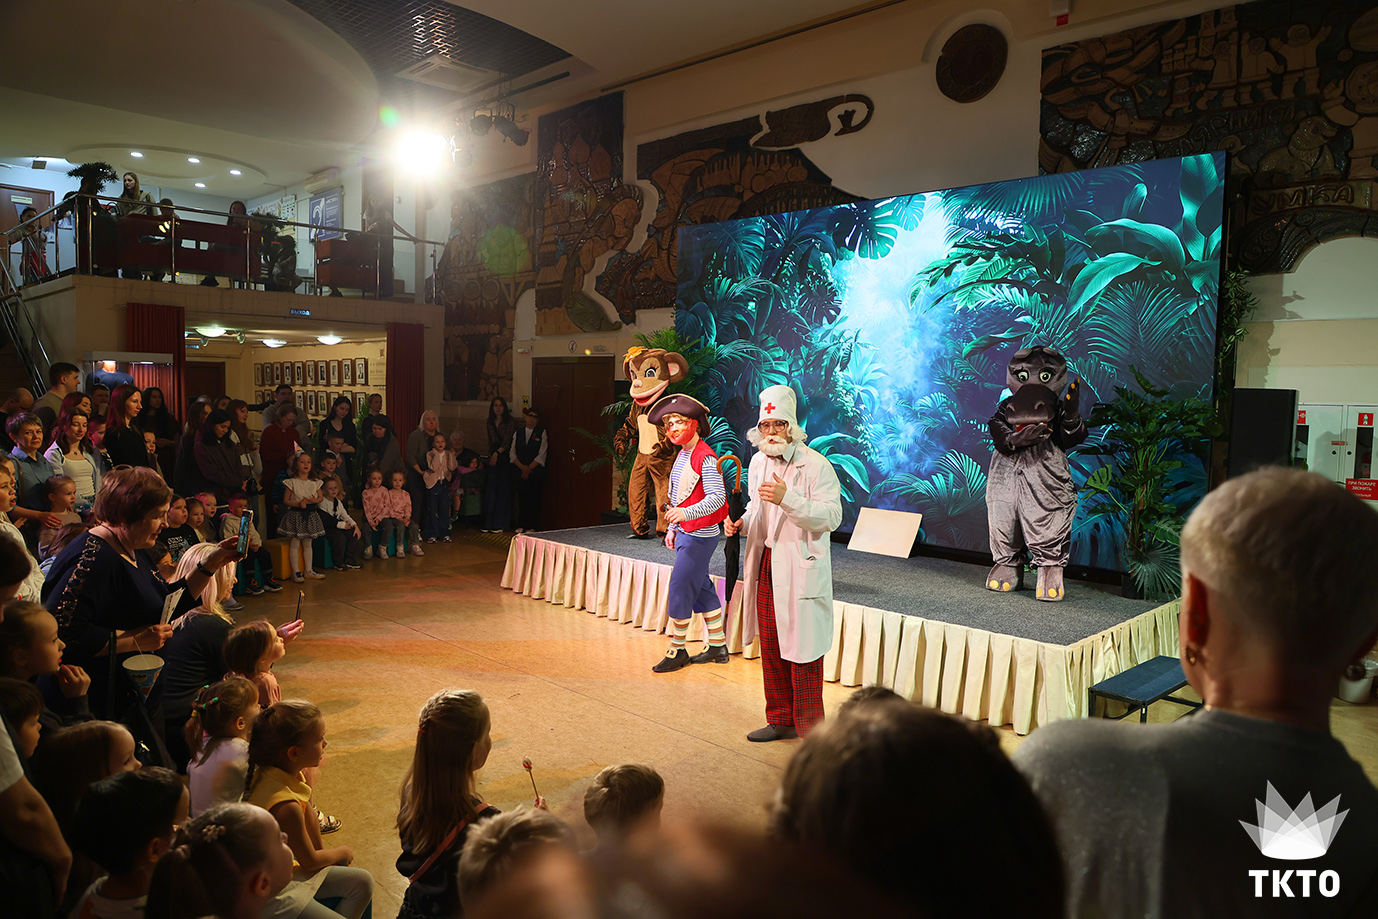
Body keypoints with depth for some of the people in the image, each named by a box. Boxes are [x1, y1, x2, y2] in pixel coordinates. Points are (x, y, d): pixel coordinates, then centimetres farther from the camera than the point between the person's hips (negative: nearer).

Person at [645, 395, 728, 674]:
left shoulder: (706, 457, -17)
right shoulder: (682, 455, 13)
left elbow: (716, 498, -24)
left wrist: (685, 513, -35)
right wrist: (672, 528, 17)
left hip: (701, 535, -9)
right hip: (686, 533, 9)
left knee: (680, 587, -5)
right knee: (701, 588, 13)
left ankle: (677, 650, 8)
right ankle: (718, 647, 22)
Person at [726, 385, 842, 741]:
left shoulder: (815, 465, -12)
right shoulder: (758, 461, 11)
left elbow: (832, 516, -19)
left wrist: (788, 498, -29)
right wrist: (741, 523, 5)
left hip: (801, 568, -7)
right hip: (766, 566, 7)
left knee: (802, 651, -2)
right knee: (771, 647, 14)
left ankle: (810, 728, 10)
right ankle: (781, 720, 29)